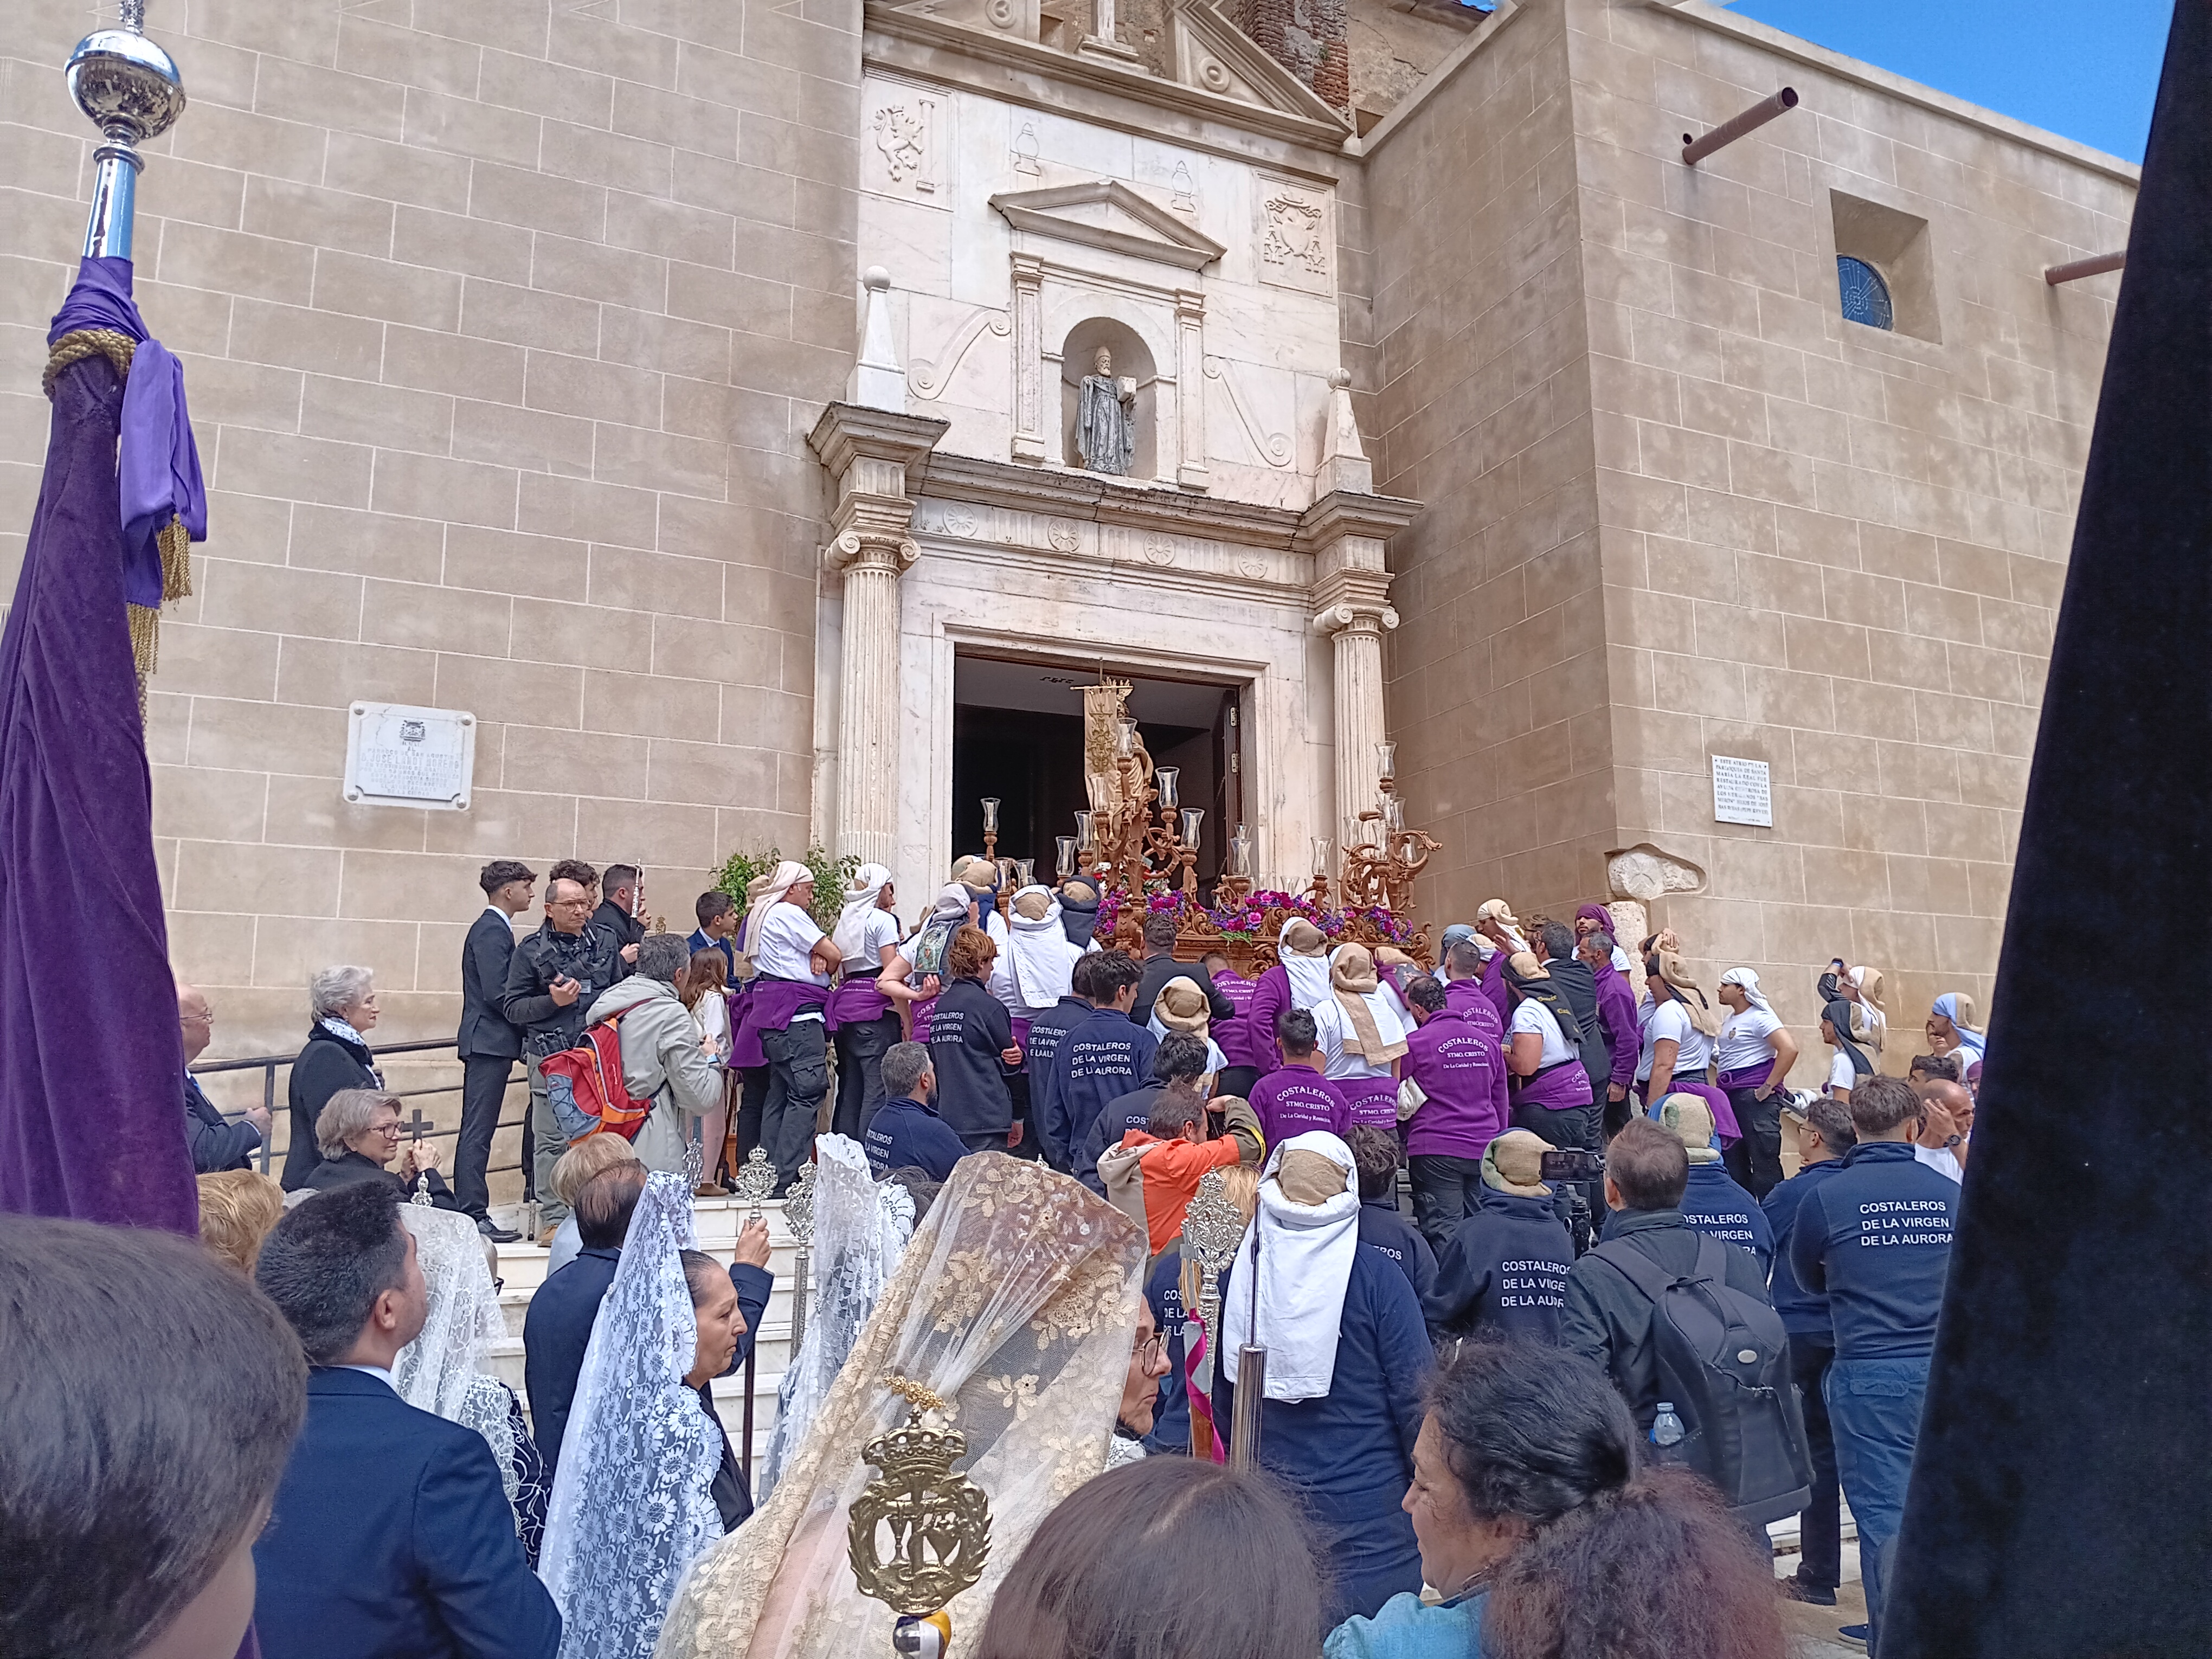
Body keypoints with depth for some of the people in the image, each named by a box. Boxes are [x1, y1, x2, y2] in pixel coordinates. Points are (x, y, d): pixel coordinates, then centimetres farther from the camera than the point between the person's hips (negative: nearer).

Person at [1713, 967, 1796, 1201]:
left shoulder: (1760, 1017, -8)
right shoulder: (1729, 1021, 19)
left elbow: (1789, 1048, -21)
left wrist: (1768, 1087, -19)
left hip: (1755, 1096, -10)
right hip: (1730, 1097, 10)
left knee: (1764, 1163, -8)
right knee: (1733, 1164, 10)